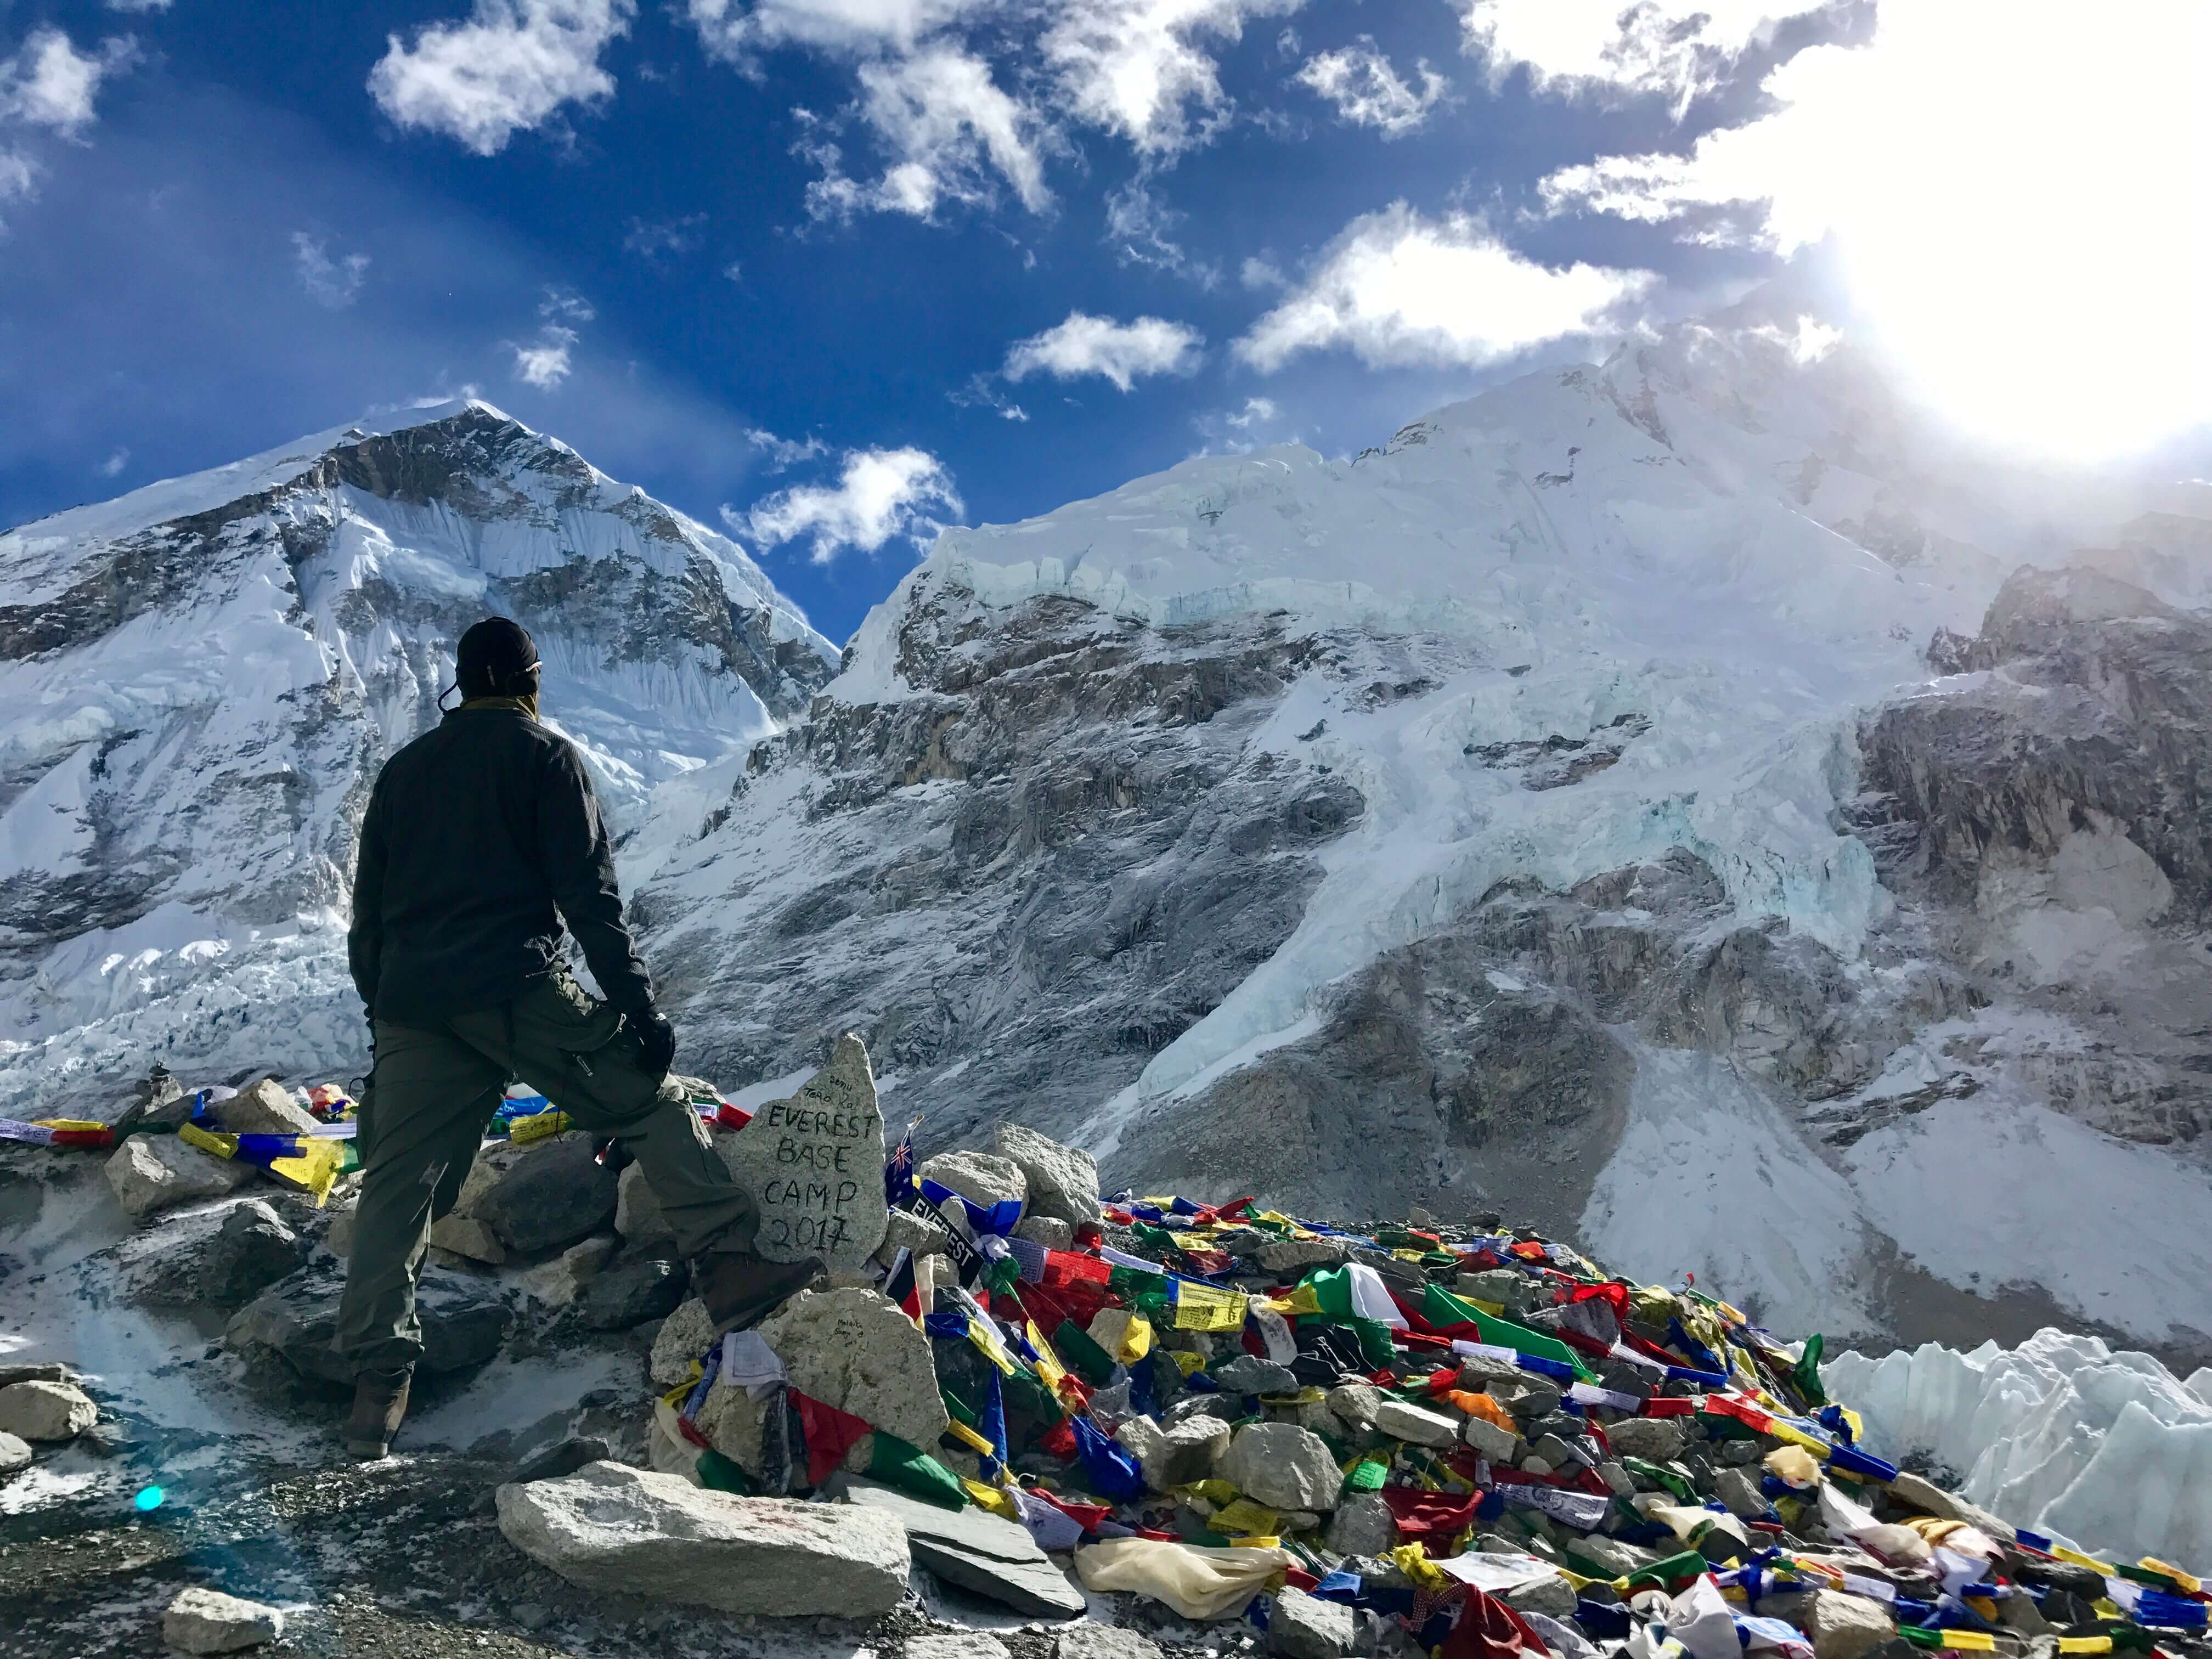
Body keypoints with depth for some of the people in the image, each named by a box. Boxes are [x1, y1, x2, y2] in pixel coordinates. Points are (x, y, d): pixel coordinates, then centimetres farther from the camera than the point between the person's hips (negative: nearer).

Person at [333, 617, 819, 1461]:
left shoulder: (402, 769, 22)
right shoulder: (546, 756, 5)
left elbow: (367, 915, 22)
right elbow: (590, 895, -5)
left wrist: (382, 1017, 27)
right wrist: (639, 1003, -6)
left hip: (410, 1004, 5)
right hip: (516, 987, -5)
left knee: (398, 1184, 7)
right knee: (650, 1104, 2)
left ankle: (376, 1383, 5)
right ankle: (729, 1262, -10)